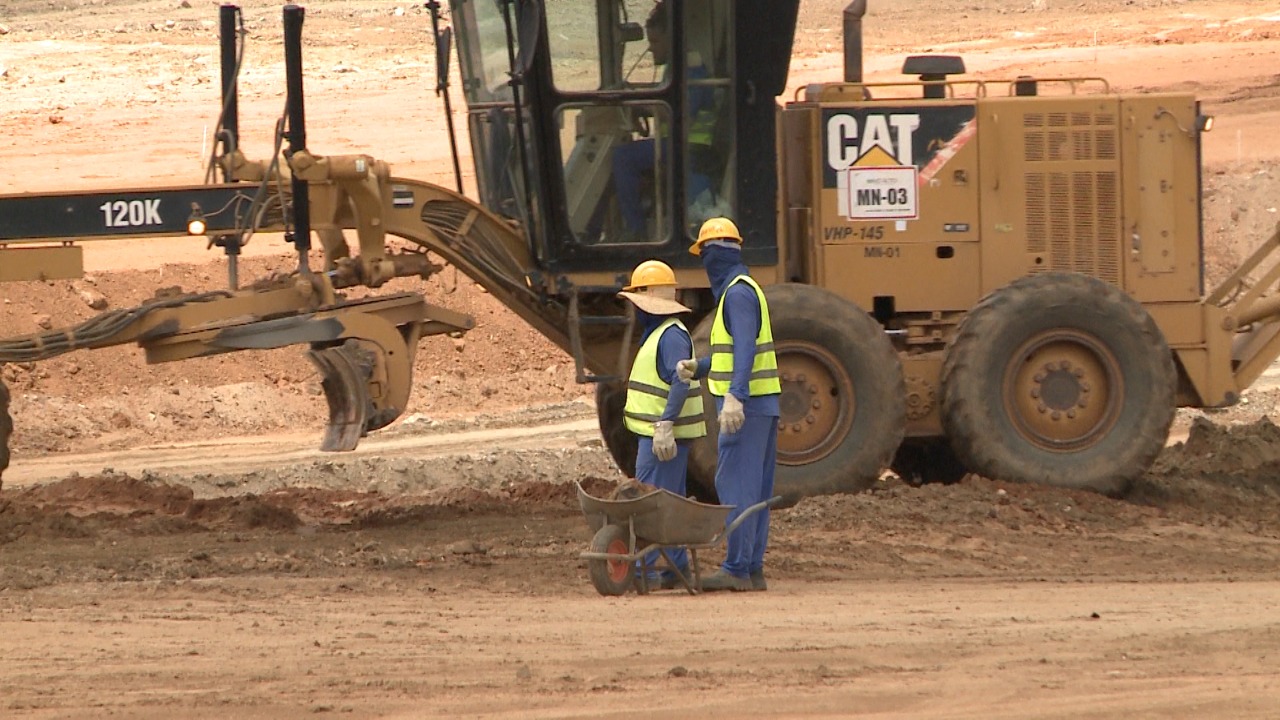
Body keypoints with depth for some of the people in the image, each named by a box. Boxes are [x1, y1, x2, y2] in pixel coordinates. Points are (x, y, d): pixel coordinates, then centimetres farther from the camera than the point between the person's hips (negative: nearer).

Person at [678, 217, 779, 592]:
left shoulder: (737, 293, -14)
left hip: (745, 405, -10)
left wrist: (735, 396, -34)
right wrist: (698, 367, 16)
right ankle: (753, 569, 10)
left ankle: (737, 568, -13)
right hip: (762, 405, 10)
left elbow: (745, 349, -26)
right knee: (756, 490, 9)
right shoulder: (744, 289, 19)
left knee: (736, 485, -11)